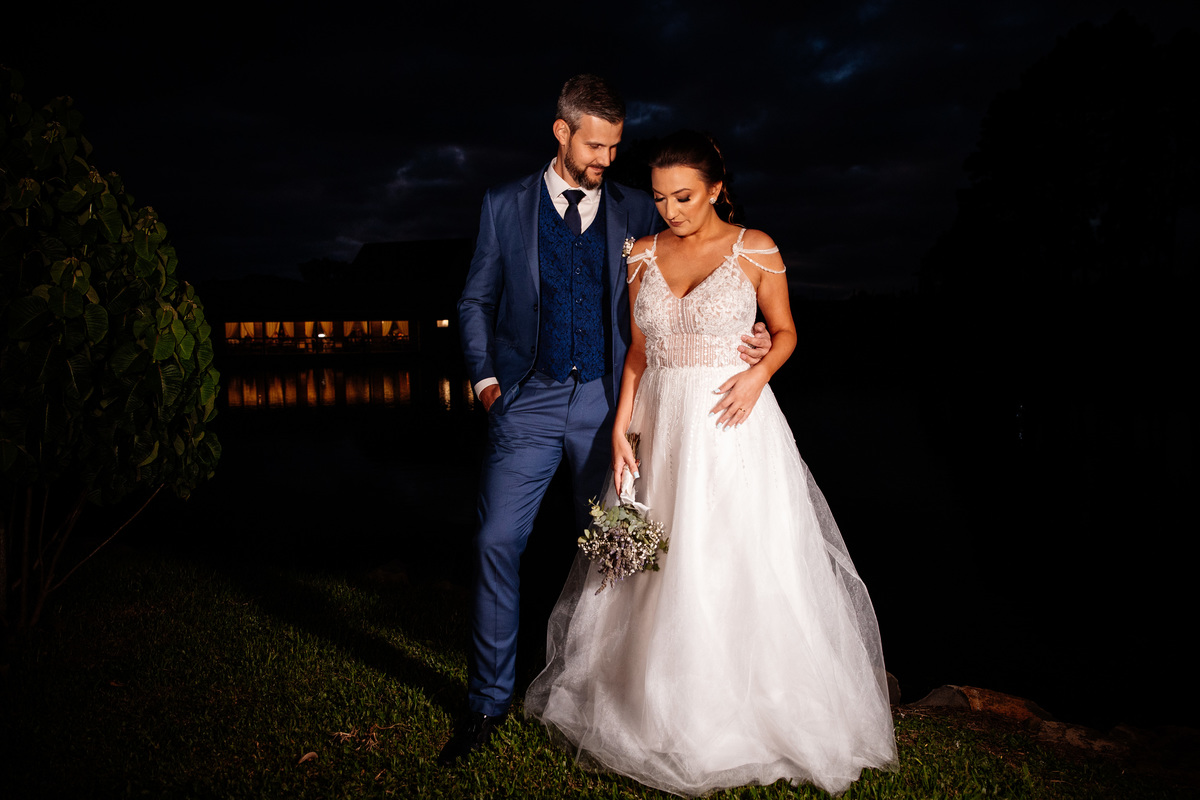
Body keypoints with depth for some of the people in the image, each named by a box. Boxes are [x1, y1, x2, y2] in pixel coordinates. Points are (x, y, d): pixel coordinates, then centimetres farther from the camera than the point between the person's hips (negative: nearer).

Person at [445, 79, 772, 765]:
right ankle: (490, 701, 12)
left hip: (604, 403, 1)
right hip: (528, 401, 0)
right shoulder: (506, 206, 6)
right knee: (497, 543, -4)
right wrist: (485, 377, 2)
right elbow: (477, 302, 12)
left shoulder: (636, 213, 7)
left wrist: (746, 336, -7)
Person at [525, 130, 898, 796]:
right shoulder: (643, 255, 6)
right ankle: (666, 709, 27)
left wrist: (759, 373, -14)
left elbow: (784, 330, 6)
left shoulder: (755, 250, -3)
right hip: (661, 425, 3)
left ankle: (750, 716, 20)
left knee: (742, 571, 1)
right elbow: (638, 349, 9)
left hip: (732, 424, -3)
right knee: (659, 571, 8)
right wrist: (621, 428, 0)